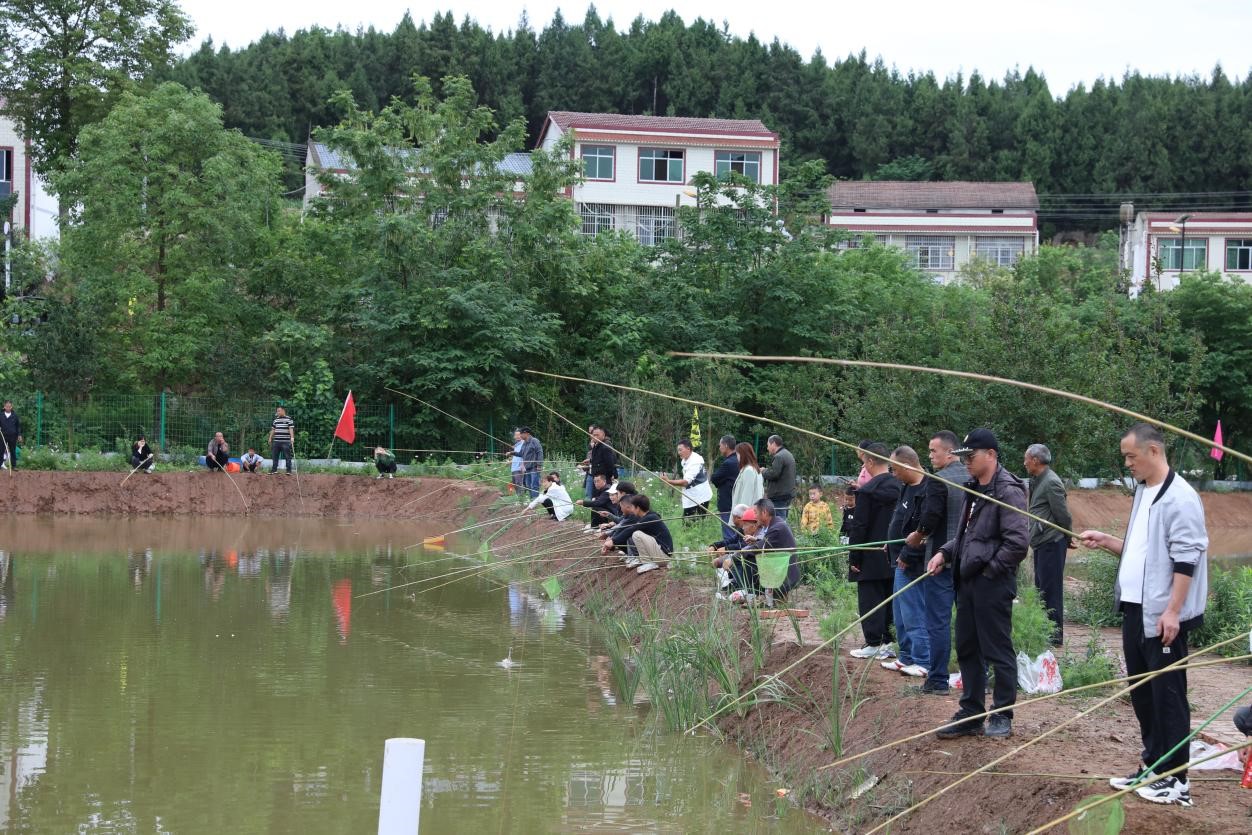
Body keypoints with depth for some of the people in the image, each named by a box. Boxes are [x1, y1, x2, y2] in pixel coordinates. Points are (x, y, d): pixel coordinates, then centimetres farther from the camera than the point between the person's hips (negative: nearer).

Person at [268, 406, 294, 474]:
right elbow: (273, 430, 21)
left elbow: (291, 429, -12)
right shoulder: (276, 420, 15)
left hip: (286, 442, -6)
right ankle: (274, 469, 15)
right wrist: (270, 438, 20)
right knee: (274, 456, 7)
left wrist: (292, 437, -24)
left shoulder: (289, 419, -3)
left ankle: (289, 471, 1)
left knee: (287, 456, -3)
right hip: (276, 441, 6)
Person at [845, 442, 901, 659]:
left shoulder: (867, 492, -15)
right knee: (891, 599, 12)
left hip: (873, 558, -6)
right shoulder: (900, 488, 4)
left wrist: (853, 559, -8)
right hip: (895, 556, 6)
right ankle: (888, 642, 16)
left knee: (870, 600, -1)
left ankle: (874, 643, -1)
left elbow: (859, 528, -14)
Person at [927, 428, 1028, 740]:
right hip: (968, 582, 10)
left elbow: (1018, 542, -22)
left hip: (993, 585, -10)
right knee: (967, 649, 14)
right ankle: (971, 714, 23)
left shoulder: (1008, 491, -15)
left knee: (998, 651, 1)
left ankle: (1002, 716, 11)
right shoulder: (973, 490, 14)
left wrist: (990, 568, -14)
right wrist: (945, 552, 8)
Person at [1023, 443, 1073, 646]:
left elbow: (1063, 515, -15)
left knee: (1050, 589, -7)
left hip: (1051, 543, -10)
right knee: (1041, 588, 15)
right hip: (1041, 543, 10)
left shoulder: (1051, 483, -16)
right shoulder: (1037, 481, 15)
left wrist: (1066, 538, -1)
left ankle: (1055, 635, -4)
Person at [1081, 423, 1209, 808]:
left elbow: (1186, 558, -18)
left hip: (1163, 616, -9)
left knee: (1167, 694, -3)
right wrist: (1106, 541, 10)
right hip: (1135, 610, 9)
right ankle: (1152, 767, 24)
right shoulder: (1143, 493, 15)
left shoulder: (1179, 497, -14)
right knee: (1141, 691, 14)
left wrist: (1173, 610, -21)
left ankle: (1175, 778, 4)